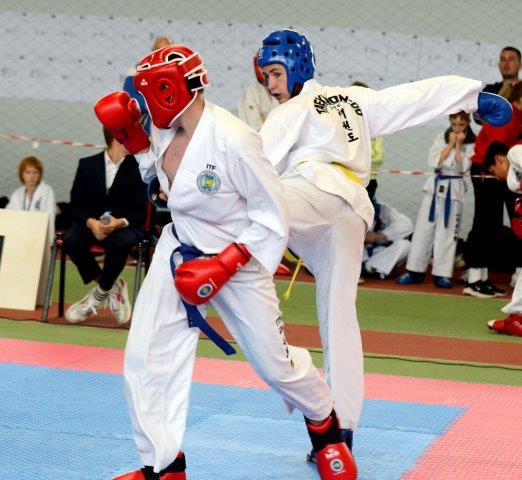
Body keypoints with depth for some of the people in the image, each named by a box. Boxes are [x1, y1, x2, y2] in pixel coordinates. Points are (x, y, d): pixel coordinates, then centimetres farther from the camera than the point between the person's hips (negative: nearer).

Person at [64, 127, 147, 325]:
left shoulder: (137, 167, -2)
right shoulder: (87, 165, 5)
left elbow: (139, 212, -3)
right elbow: (76, 205, 2)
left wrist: (120, 223, -24)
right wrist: (91, 223, -20)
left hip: (125, 226, -2)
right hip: (92, 224, 2)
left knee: (118, 243, -37)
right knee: (71, 241, -30)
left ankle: (101, 294, -10)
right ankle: (111, 286, -8)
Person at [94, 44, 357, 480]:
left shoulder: (233, 141, -31)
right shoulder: (169, 130, -9)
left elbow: (273, 217, -23)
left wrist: (223, 266, -28)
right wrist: (130, 133, -2)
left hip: (239, 259, -6)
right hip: (181, 252, 6)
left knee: (274, 363, 8)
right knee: (147, 356, -3)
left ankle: (324, 426, 39)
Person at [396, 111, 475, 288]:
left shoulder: (472, 144, -3)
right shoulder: (441, 138, 5)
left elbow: (462, 167, -12)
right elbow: (433, 161, -6)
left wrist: (458, 145, -12)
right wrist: (450, 143, -8)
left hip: (454, 189, -3)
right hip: (435, 186, 3)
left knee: (447, 231, 0)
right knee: (423, 228, 2)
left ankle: (442, 274, 5)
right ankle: (414, 272, 6)